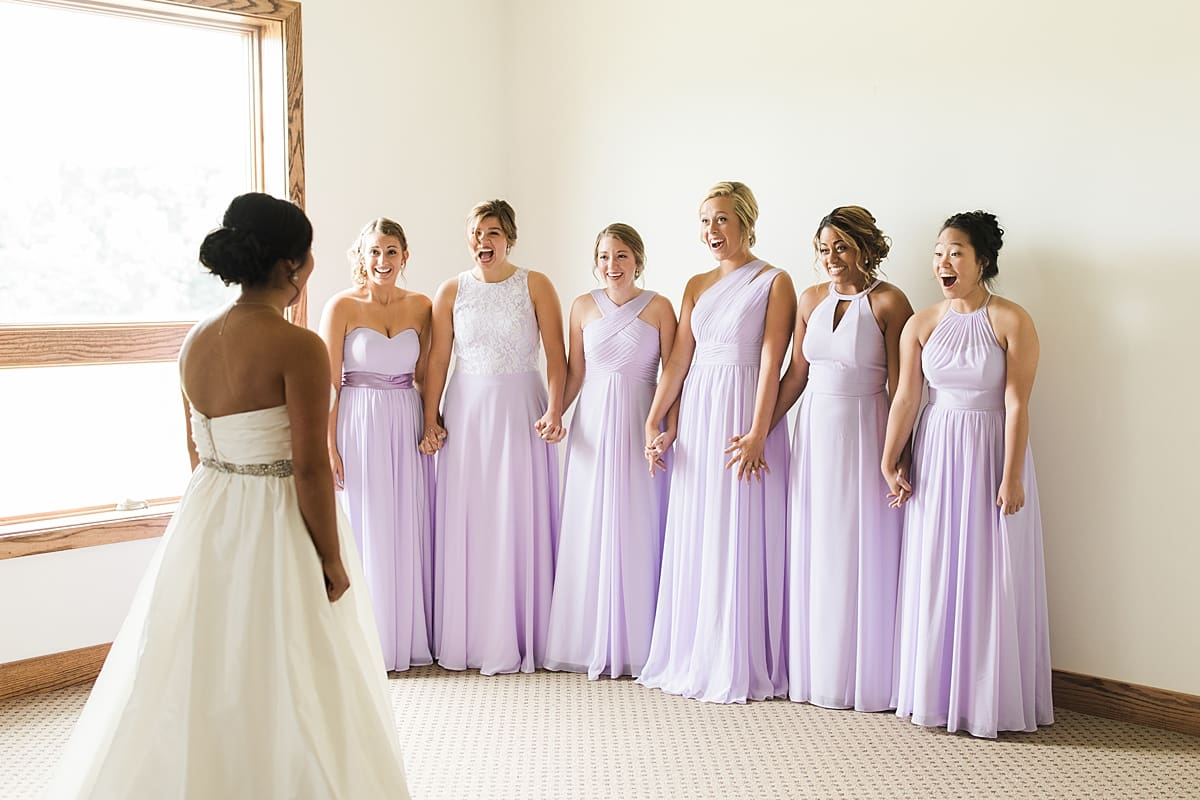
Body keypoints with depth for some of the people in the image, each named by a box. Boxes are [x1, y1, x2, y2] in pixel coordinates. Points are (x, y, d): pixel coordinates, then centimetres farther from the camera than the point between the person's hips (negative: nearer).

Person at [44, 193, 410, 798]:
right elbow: (309, 466, -18)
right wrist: (333, 561, -10)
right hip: (276, 529, -7)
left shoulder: (195, 342, 3)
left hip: (204, 523, 7)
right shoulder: (298, 347, -18)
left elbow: (198, 450, 12)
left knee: (202, 683, 19)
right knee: (284, 693, 7)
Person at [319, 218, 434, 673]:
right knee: (362, 534, 2)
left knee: (407, 533, 8)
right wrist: (328, 446, -11)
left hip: (406, 430, 4)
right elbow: (328, 385, -6)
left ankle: (407, 639, 20)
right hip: (358, 428, -3)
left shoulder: (420, 307, 6)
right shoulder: (342, 306, -5)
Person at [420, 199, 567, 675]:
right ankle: (466, 639, 14)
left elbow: (556, 355, -4)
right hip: (466, 412, 2)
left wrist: (554, 410, -16)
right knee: (465, 524, 3)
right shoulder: (451, 291, 6)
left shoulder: (535, 286, 1)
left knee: (520, 522, 0)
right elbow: (438, 359, 6)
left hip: (521, 411, -2)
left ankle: (518, 639, 11)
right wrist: (430, 420, -1)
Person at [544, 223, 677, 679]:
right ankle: (590, 644, 14)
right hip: (592, 426, 2)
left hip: (639, 427, -2)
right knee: (589, 533, 4)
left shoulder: (659, 308, 0)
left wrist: (668, 428, -14)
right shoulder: (583, 307, 7)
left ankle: (634, 645, 11)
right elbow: (575, 371, 8)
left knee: (636, 532, 0)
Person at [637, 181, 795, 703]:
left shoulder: (774, 282, -3)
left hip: (742, 413, -6)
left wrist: (758, 433, -20)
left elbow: (771, 361, -12)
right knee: (691, 539, 8)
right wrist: (653, 422, -1)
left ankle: (738, 667, 7)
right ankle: (689, 658, 18)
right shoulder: (696, 286, 13)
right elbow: (679, 357, 8)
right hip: (696, 415, 6)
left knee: (739, 541, -2)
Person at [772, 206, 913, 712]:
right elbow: (795, 374, 10)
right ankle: (814, 671, 21)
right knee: (813, 554, 9)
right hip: (814, 433, 6)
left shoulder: (888, 302, -8)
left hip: (863, 433, -5)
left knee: (860, 554, 1)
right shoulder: (811, 299, 8)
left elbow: (900, 386, -10)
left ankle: (864, 679, 13)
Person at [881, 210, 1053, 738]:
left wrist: (1011, 476, -15)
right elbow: (905, 397, 1)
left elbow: (1016, 404, -12)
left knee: (989, 576, 2)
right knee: (933, 574, 7)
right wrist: (889, 464, -3)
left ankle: (989, 698, 15)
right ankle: (934, 692, 20)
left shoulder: (1011, 322, -8)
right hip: (936, 456, 4)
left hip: (991, 453, -3)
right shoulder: (921, 325, 3)